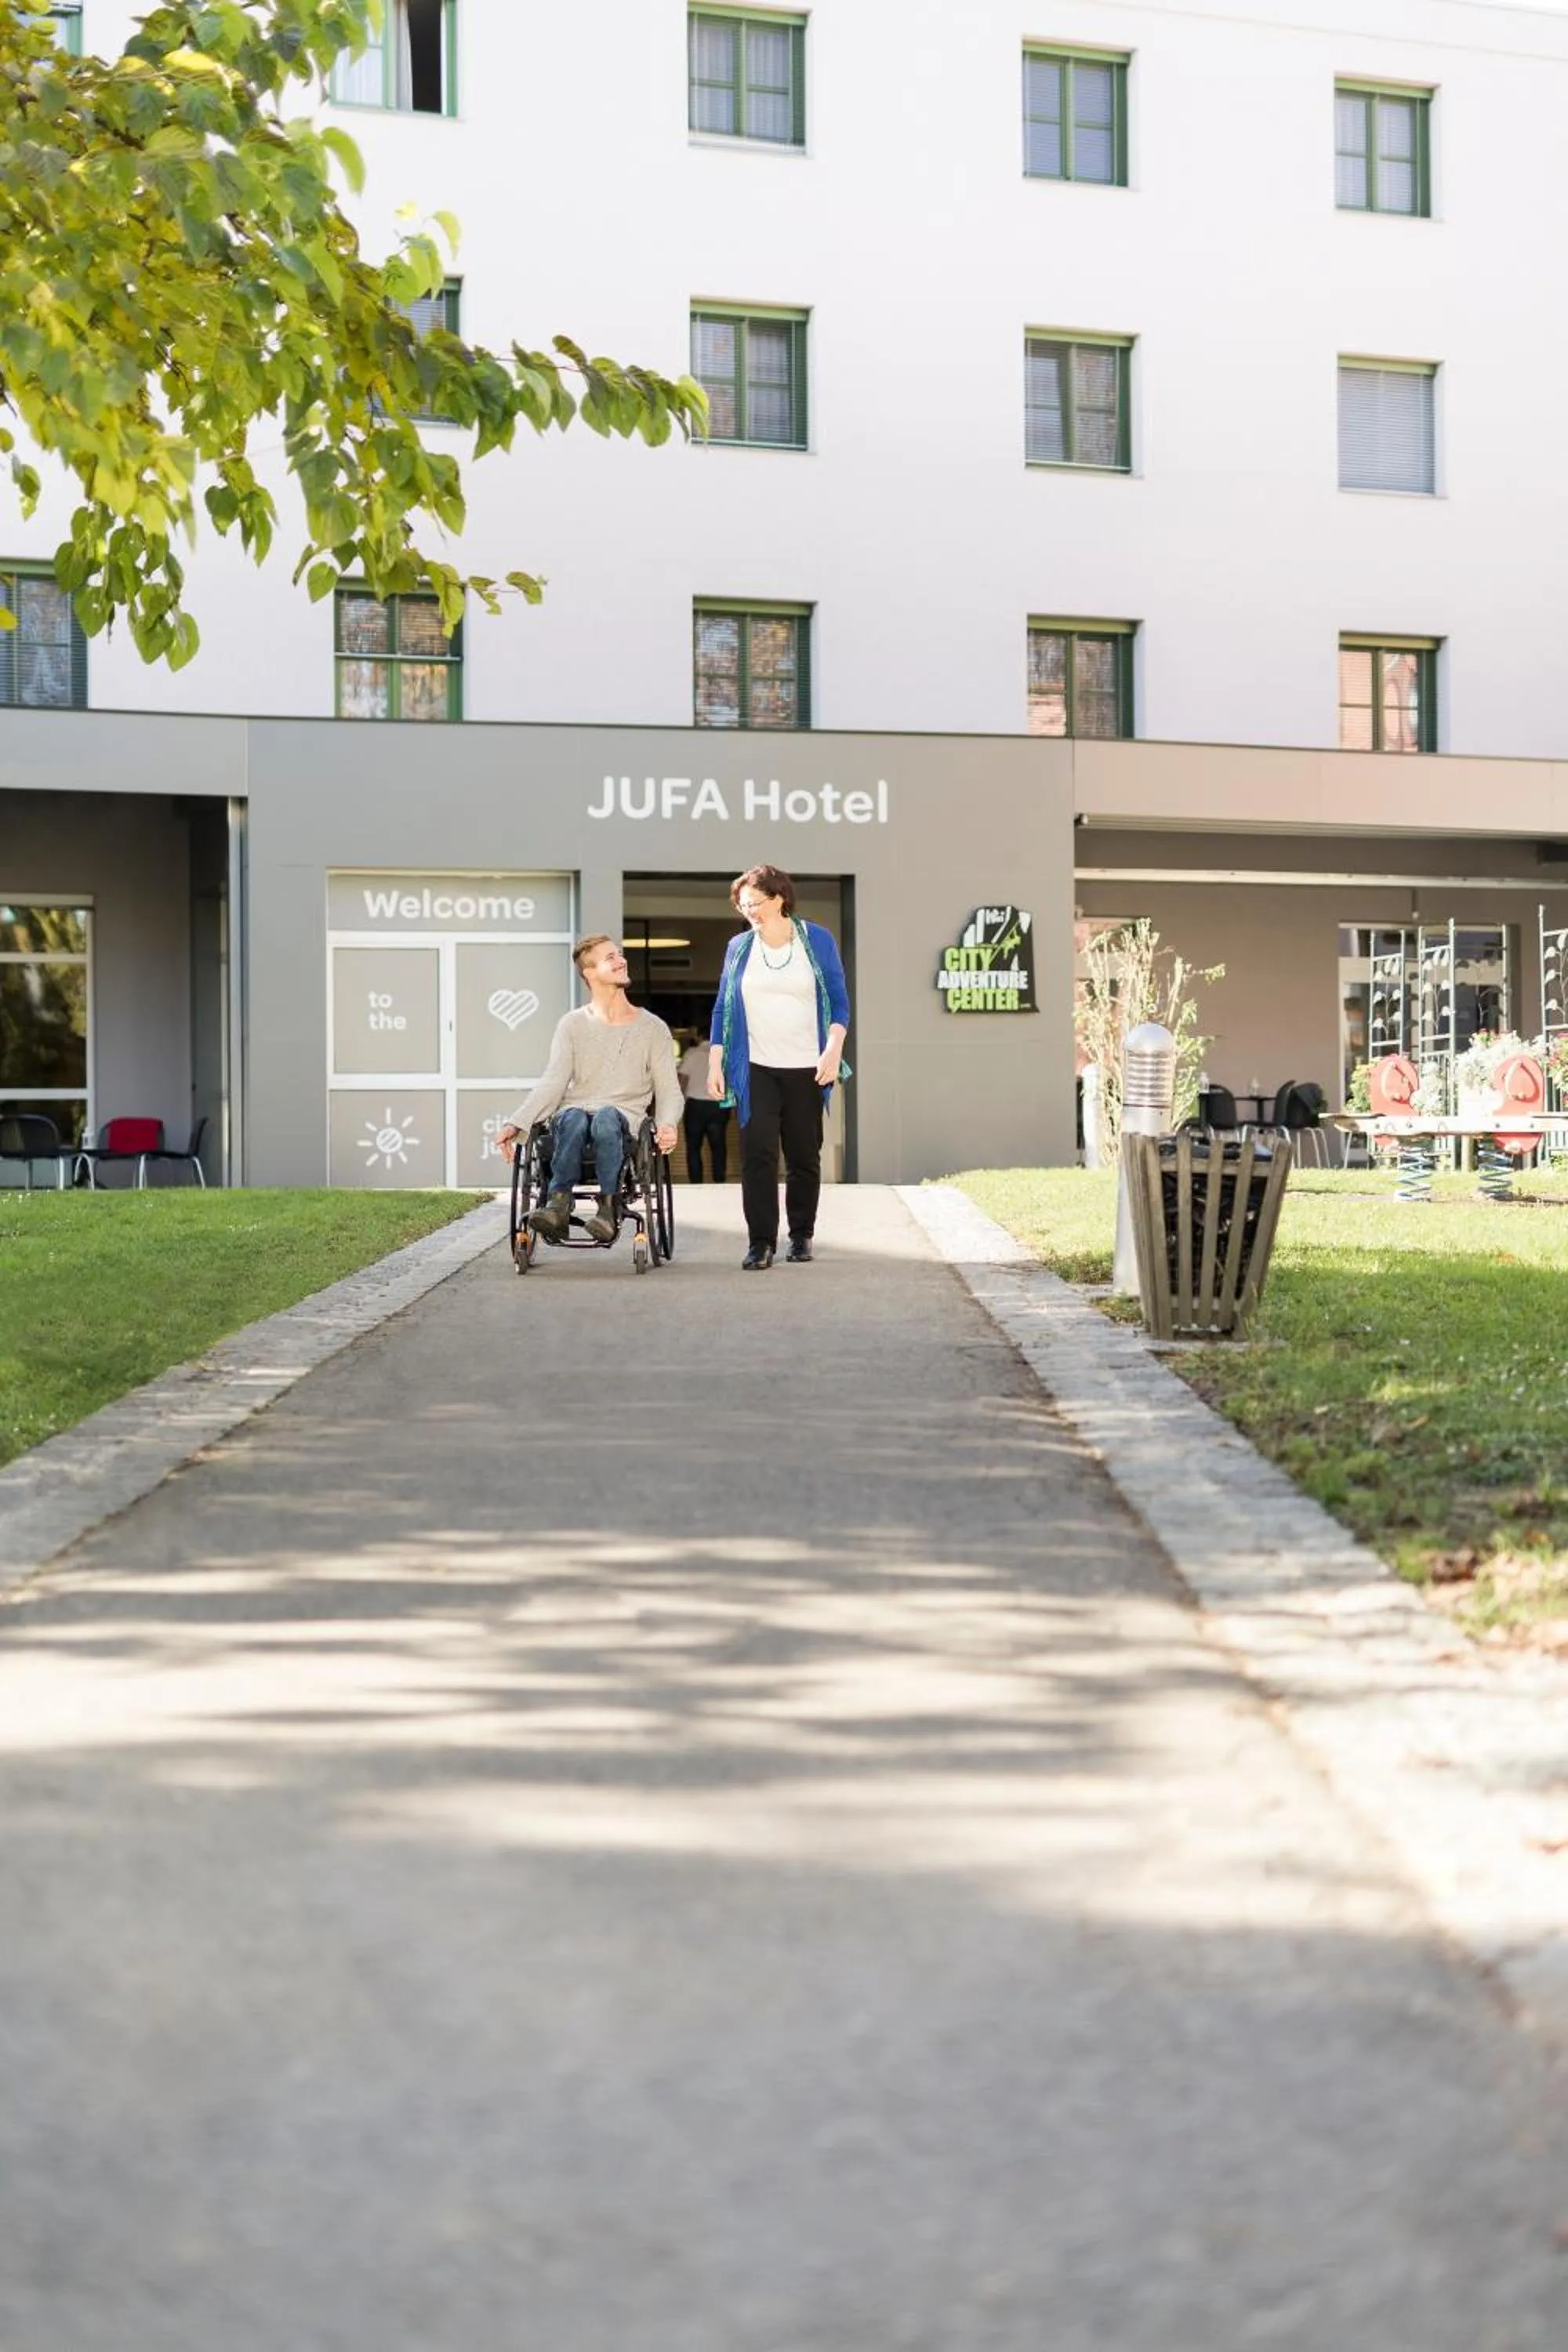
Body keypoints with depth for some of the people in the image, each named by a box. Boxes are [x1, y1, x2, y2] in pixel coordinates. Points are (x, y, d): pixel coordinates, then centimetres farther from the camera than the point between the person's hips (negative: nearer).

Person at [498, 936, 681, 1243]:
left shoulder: (652, 1028, 13)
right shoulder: (572, 1025, 13)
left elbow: (669, 1091, 8)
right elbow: (553, 1083, 3)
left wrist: (666, 1125, -15)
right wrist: (517, 1124, -12)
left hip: (624, 1122, 0)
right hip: (575, 1115, 0)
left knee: (607, 1116, -37)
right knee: (573, 1117, -36)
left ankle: (607, 1207, -37)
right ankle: (559, 1204, -40)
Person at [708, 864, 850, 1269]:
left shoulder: (818, 941, 2)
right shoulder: (738, 948, 8)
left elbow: (839, 1001, 2)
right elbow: (722, 1009, 10)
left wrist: (833, 1049, -12)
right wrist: (715, 1065, 3)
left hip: (807, 1071, -1)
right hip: (755, 1070, 1)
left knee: (804, 1156, 5)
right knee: (757, 1156, -9)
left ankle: (801, 1236, 18)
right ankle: (761, 1242, -7)